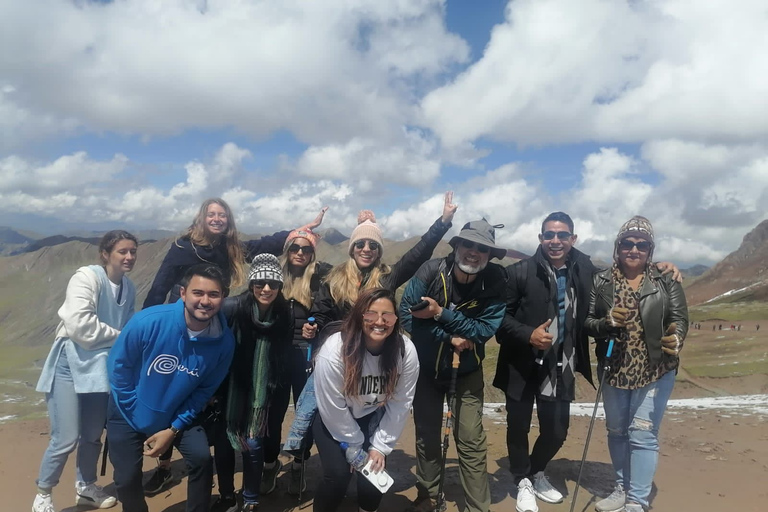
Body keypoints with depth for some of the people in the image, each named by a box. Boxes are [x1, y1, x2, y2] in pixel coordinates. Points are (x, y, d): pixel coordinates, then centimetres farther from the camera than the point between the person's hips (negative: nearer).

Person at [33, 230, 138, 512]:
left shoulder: (128, 287, 3)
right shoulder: (87, 277, -16)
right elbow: (79, 325, -27)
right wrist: (119, 337, -17)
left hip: (100, 366, 6)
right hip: (70, 363, -6)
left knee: (93, 435, 14)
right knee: (66, 438, -5)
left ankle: (86, 487, 36)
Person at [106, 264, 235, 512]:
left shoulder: (224, 341, -23)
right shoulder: (148, 321, -29)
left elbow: (204, 390, -10)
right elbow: (118, 364, -14)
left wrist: (173, 428, -12)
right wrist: (136, 412, -10)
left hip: (177, 416, 1)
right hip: (130, 413, -1)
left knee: (202, 459, -13)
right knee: (127, 479, 3)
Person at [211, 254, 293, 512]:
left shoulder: (284, 315, -10)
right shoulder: (232, 307, -19)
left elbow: (283, 359, 1)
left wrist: (276, 389, 1)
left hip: (260, 392, 1)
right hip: (228, 389, -1)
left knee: (253, 445, 2)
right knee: (222, 442, 9)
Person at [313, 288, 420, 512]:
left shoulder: (406, 351, -22)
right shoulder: (334, 351, -31)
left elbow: (400, 404, -12)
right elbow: (333, 409, -22)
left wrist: (380, 446, -10)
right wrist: (356, 447, -13)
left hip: (373, 416, 3)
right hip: (332, 420, -2)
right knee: (338, 474, -17)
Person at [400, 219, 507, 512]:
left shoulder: (494, 282, -18)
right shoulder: (431, 271, -21)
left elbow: (486, 328, -23)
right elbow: (407, 315, -20)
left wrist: (441, 314, -31)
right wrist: (449, 338, -25)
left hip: (467, 370, 0)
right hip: (427, 366, 1)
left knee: (471, 440, -2)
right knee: (426, 434, 14)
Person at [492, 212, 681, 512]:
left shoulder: (585, 270, -1)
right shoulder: (520, 272, -13)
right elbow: (500, 316, -10)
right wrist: (528, 335, -25)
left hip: (561, 369, 3)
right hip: (522, 367, -3)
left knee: (557, 432, 13)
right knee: (518, 428, 12)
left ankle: (537, 473, 44)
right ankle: (523, 482, 39)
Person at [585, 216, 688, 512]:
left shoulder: (666, 280, -4)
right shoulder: (601, 282, -1)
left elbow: (680, 317, -7)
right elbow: (586, 322, 0)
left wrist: (676, 338, -29)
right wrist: (606, 323, -21)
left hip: (655, 371, -3)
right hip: (615, 371, 3)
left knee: (643, 435, -1)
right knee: (617, 431, 15)